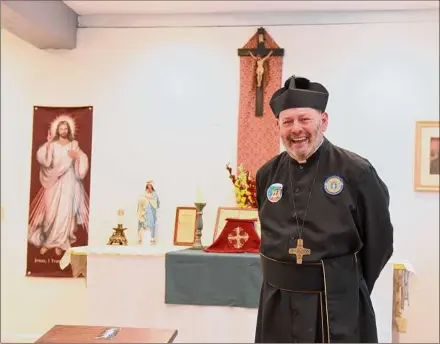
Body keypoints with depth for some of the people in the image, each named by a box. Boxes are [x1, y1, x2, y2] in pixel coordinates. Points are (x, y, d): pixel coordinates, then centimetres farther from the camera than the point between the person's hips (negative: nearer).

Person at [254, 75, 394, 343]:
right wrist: (284, 278, 11)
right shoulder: (267, 175, 2)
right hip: (278, 305, 4)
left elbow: (379, 241, -3)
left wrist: (351, 289, 3)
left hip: (338, 306, -3)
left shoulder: (356, 172, -11)